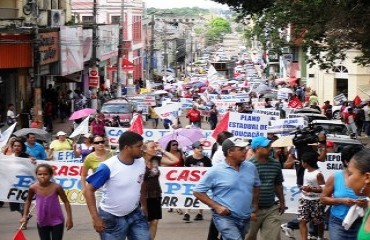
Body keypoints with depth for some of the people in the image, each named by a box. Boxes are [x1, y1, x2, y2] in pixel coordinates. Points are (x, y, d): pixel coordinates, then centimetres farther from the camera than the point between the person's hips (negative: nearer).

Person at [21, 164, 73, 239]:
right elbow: (28, 200, 9)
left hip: (57, 221, -3)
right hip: (42, 222, 3)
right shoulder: (33, 188, -12)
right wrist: (25, 216, 7)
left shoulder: (56, 187, -19)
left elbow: (66, 202, -8)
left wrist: (69, 218, -10)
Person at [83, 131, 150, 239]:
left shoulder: (141, 162, -6)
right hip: (112, 218, -5)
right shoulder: (108, 167, -22)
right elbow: (88, 190, -17)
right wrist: (95, 218, -20)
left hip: (135, 215, 5)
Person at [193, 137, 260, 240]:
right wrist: (217, 207, -14)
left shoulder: (251, 167, 2)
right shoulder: (215, 171, -12)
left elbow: (256, 187, 19)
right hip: (225, 217, -6)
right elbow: (198, 192, -7)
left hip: (245, 219, 6)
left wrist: (255, 209, 13)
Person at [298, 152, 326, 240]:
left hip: (316, 201, -6)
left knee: (318, 221, 12)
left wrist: (311, 189, -32)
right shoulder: (306, 171, 5)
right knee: (302, 220, -8)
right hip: (304, 199, 7)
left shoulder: (318, 174, -19)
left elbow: (323, 189, -22)